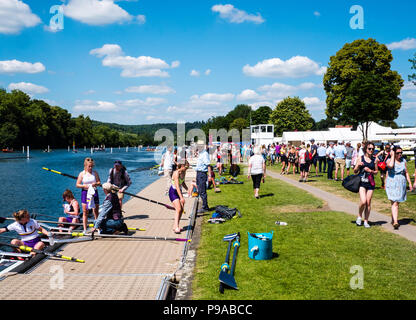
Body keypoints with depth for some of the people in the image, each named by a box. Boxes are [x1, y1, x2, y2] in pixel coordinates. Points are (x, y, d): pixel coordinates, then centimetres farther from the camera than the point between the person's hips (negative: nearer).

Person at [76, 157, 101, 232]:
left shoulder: (95, 173, 3)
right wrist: (84, 186, -17)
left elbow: (99, 182, 6)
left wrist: (96, 184, -16)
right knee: (85, 212, 2)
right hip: (85, 192, -1)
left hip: (94, 192, 1)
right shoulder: (82, 174, -1)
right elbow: (77, 184, 0)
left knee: (96, 211, 4)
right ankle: (85, 229, 8)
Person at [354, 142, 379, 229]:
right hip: (362, 182, -2)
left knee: (368, 203, 4)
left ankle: (366, 221, 16)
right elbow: (355, 171, 6)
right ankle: (359, 216, 11)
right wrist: (358, 166, -14)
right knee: (363, 201, -15)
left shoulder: (375, 159, 5)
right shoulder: (361, 159, 1)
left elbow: (376, 172, 13)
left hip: (370, 183, 2)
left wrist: (370, 171, -7)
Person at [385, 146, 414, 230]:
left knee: (396, 203, 13)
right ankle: (395, 222, -21)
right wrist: (392, 156, -15)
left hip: (401, 184, 5)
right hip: (392, 184, -5)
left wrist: (410, 183, 9)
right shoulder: (389, 160, -3)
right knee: (394, 203, -14)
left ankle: (393, 219, 27)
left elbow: (406, 173, 15)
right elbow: (390, 166, -27)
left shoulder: (403, 161, 11)